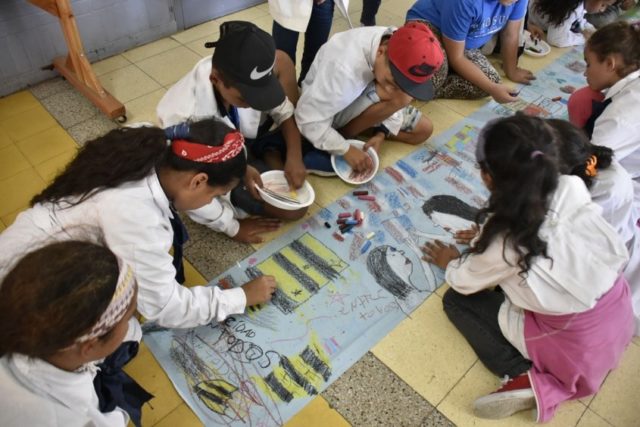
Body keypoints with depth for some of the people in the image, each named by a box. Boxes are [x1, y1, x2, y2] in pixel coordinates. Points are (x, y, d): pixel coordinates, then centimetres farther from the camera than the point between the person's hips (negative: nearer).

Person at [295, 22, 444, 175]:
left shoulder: (401, 51, -20)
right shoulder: (344, 68, -40)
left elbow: (392, 102, -5)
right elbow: (308, 119, -33)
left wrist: (381, 133, -17)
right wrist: (346, 149, -31)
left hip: (359, 101, 7)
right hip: (329, 109, -7)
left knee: (423, 129, -2)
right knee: (400, 96, -30)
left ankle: (344, 134, -1)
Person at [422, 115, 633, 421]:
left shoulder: (505, 242, -25)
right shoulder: (572, 188, -14)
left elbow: (464, 283, -4)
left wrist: (451, 263, 16)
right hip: (620, 314, 6)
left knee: (455, 300, 4)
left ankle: (527, 379, -6)